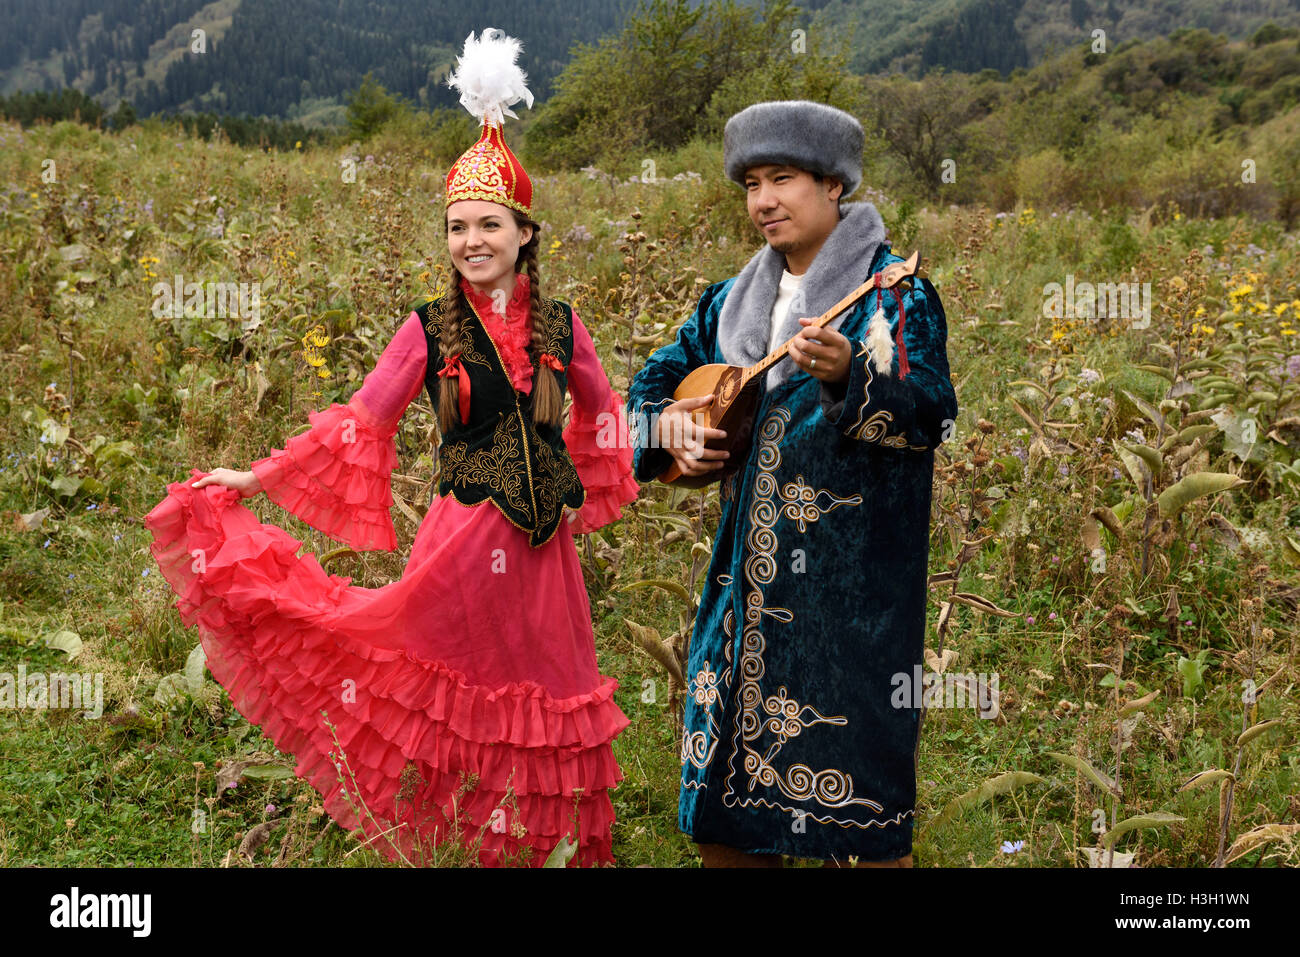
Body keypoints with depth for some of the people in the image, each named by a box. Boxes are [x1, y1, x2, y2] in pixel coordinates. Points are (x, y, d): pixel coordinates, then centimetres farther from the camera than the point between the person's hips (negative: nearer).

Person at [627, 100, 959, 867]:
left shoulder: (892, 294, -6)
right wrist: (669, 426, 3)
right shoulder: (732, 302, 13)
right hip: (747, 578, 7)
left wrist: (847, 375, -35)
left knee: (856, 800, -5)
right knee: (720, 805, 13)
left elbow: (932, 415, -18)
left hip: (851, 593, -6)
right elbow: (656, 377, 24)